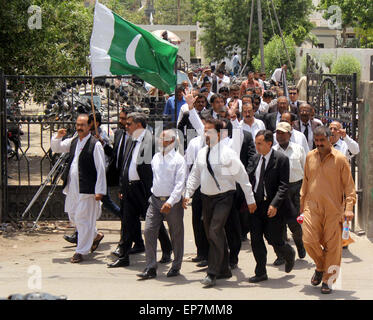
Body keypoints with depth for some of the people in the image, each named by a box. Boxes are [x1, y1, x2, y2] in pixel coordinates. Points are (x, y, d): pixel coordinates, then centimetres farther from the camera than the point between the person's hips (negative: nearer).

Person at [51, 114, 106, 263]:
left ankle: (81, 251, 6)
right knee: (73, 216, 17)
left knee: (83, 218, -3)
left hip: (87, 188, -8)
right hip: (72, 187, 8)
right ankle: (95, 236, 37)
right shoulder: (73, 142, 11)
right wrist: (58, 137, -1)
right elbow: (56, 148, 21)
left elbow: (101, 169, -12)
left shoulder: (95, 144, -11)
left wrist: (100, 191, -16)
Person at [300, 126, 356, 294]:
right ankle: (320, 266, 20)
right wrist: (302, 204, 19)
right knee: (309, 240, -8)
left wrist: (349, 208, -11)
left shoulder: (340, 159, -4)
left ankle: (327, 280, 12)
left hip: (333, 209, -3)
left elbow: (349, 185, -3)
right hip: (312, 207, 3)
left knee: (332, 245, -1)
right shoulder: (310, 157, 8)